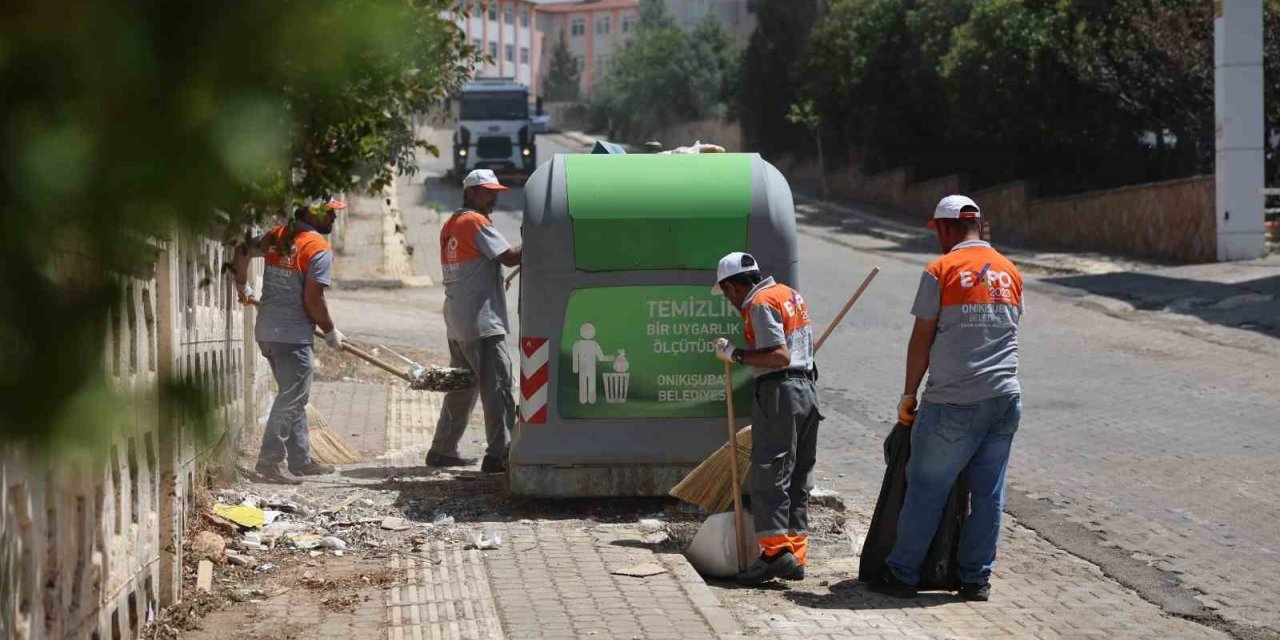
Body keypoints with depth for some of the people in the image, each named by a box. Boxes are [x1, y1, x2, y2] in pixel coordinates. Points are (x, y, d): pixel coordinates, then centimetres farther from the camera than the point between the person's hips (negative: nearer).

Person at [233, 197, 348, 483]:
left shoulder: (276, 236, 8)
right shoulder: (319, 250, -14)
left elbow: (242, 251, 20)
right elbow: (313, 301, -16)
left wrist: (242, 286, 36)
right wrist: (331, 332, -2)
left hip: (266, 331, 8)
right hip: (293, 336, -8)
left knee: (293, 398, 17)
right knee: (291, 400, -2)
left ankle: (301, 459, 22)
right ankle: (268, 460, -4)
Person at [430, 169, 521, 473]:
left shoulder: (451, 224, 18)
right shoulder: (476, 222, -10)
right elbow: (510, 256, -16)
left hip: (457, 322, 10)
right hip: (481, 322, -9)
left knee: (462, 387, 16)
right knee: (497, 386, -9)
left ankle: (442, 450, 20)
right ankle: (499, 454, -12)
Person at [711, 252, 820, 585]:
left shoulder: (761, 304, -11)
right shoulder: (790, 294, 19)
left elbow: (779, 356, -20)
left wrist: (736, 354, -14)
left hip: (779, 391, -10)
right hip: (807, 391, 10)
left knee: (769, 473, -11)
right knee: (798, 478, 10)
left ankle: (776, 549, -20)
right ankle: (796, 556, 10)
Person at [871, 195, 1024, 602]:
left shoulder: (941, 271, -5)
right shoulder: (1010, 273, 11)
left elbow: (922, 339, -4)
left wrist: (909, 394, 4)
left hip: (953, 401, -5)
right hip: (1005, 398, 5)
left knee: (926, 490, 3)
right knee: (988, 493, 9)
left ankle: (903, 575, 8)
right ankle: (976, 580, 12)